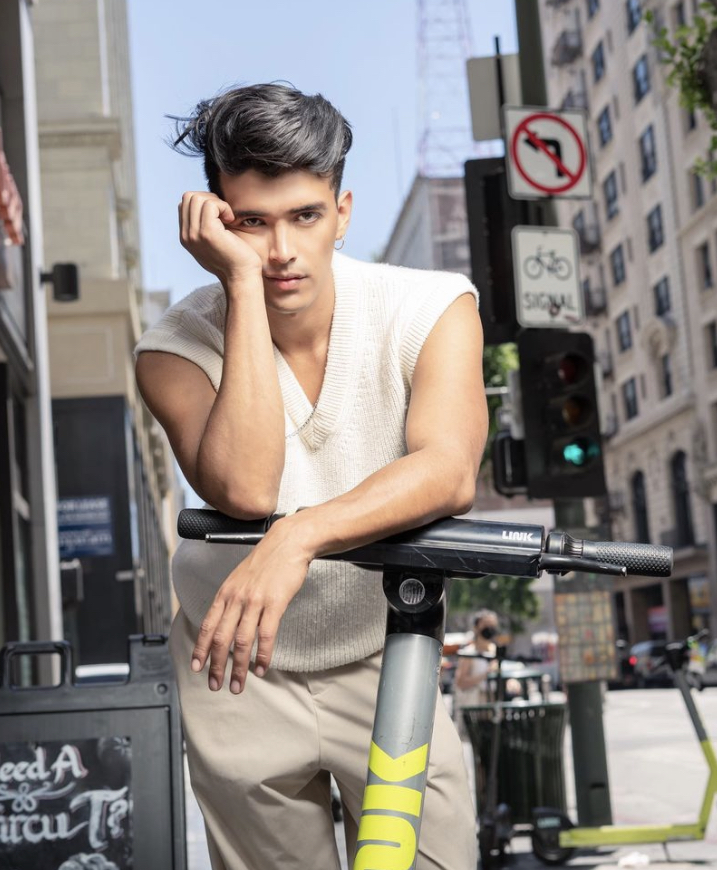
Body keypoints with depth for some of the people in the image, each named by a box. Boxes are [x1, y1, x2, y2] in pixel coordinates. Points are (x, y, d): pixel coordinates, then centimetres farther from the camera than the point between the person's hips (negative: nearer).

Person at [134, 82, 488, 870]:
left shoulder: (432, 308, -15)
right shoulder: (176, 347, -16)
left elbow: (449, 472, -31)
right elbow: (244, 489, -33)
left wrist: (299, 538, -47)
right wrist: (242, 286, -32)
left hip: (383, 658, 0)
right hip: (233, 666, 0)